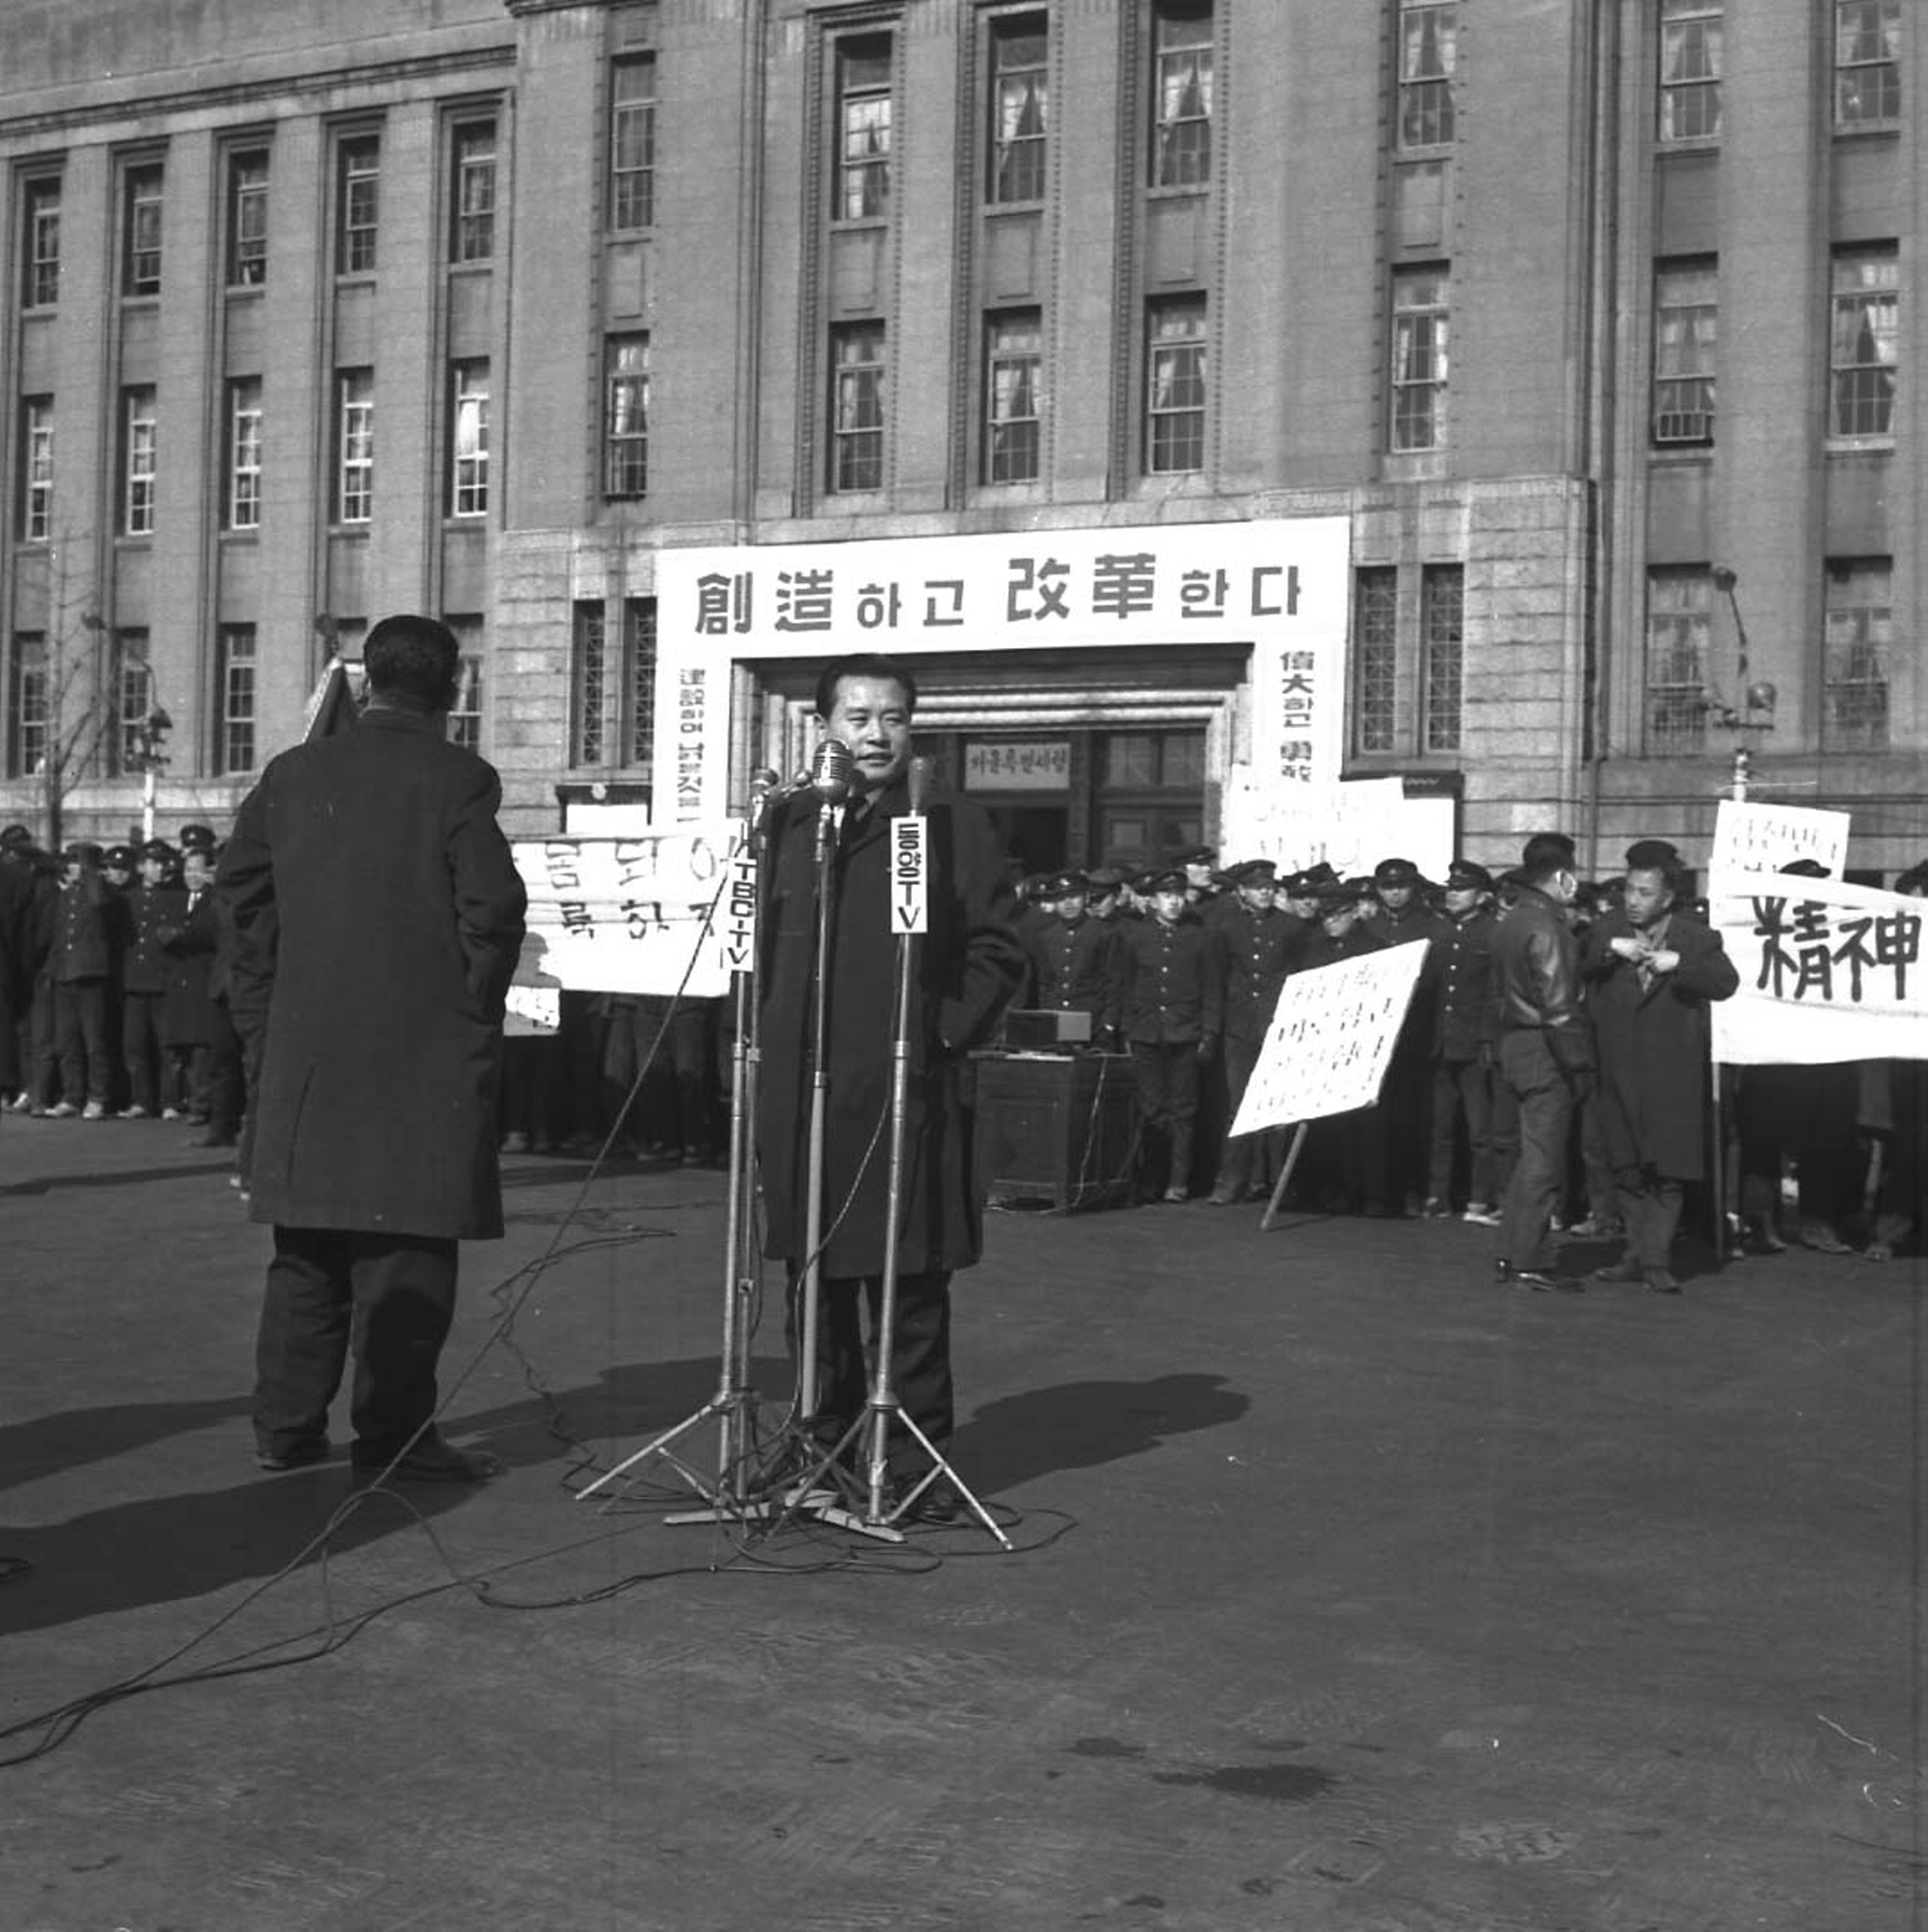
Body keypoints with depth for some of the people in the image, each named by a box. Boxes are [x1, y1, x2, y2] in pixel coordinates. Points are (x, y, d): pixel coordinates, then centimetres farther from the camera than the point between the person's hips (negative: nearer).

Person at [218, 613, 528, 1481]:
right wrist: (475, 1009, 1)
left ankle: (286, 1424, 18)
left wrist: (265, 1005, 15)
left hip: (307, 1047, 5)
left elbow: (242, 883, 9)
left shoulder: (293, 773, 7)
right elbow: (493, 905, -13)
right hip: (422, 1046, -5)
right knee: (406, 1244, 1)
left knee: (307, 1245, 13)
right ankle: (393, 1430, 3)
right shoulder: (459, 781, -8)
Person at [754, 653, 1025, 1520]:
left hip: (907, 1090, -4)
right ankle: (825, 1448, 22)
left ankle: (914, 1465, 7)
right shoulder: (786, 822, 13)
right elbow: (757, 940, 19)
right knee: (813, 1280, 11)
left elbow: (998, 949, 1)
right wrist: (766, 1033, 7)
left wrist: (947, 1030, -8)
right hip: (798, 1087, 4)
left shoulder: (952, 825, 3)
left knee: (909, 1287, -1)